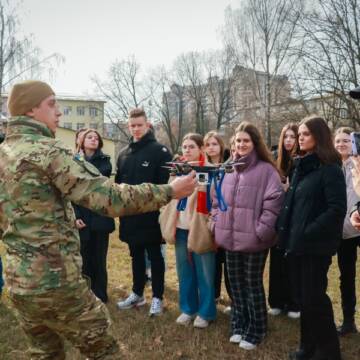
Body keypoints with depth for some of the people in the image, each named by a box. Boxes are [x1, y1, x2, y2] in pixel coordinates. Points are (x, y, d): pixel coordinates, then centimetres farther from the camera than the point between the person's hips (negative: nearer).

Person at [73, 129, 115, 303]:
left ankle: (100, 297, 18)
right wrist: (75, 216, -10)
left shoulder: (104, 160, 6)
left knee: (99, 260, 6)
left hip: (100, 217, -1)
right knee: (84, 259, 5)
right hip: (81, 218, 1)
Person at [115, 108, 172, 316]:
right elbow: (118, 181, 18)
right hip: (130, 214, 6)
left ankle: (157, 298, 17)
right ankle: (137, 294, 31)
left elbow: (166, 183, -14)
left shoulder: (159, 151, -7)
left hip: (151, 214, -6)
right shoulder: (124, 153, 12)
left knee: (155, 257, 5)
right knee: (136, 256, 17)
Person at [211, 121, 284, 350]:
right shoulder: (228, 169, 10)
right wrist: (217, 224, 9)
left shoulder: (266, 170, -8)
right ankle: (239, 325, 32)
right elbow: (217, 199, 17)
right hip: (230, 237, 6)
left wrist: (261, 231, -16)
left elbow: (274, 202, -14)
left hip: (253, 239, -5)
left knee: (253, 284, 6)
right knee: (236, 284, 16)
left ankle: (255, 331, 22)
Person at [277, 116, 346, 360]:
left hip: (316, 244, -7)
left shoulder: (330, 169, -11)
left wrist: (309, 232, -20)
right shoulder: (300, 166, 13)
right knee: (304, 296, 14)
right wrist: (286, 232, 8)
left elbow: (337, 209, -18)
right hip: (297, 242, 7)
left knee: (313, 298, -1)